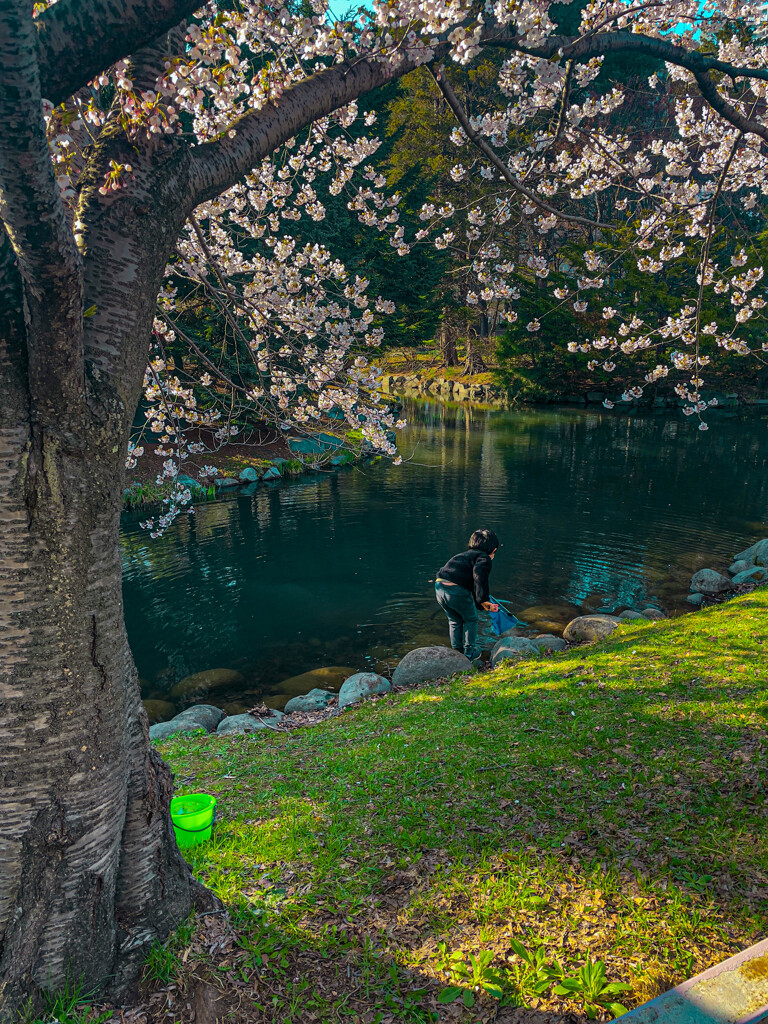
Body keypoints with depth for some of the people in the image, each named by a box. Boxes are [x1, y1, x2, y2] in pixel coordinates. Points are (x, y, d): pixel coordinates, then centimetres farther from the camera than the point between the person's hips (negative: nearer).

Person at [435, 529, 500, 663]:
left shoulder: (466, 555, 29)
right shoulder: (484, 558, 4)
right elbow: (479, 575, -19)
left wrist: (483, 604, 38)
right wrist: (484, 599, -17)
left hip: (439, 587, 7)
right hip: (457, 590, -7)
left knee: (455, 621, 28)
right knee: (470, 620, 18)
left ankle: (457, 651, 37)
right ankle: (469, 654, 26)